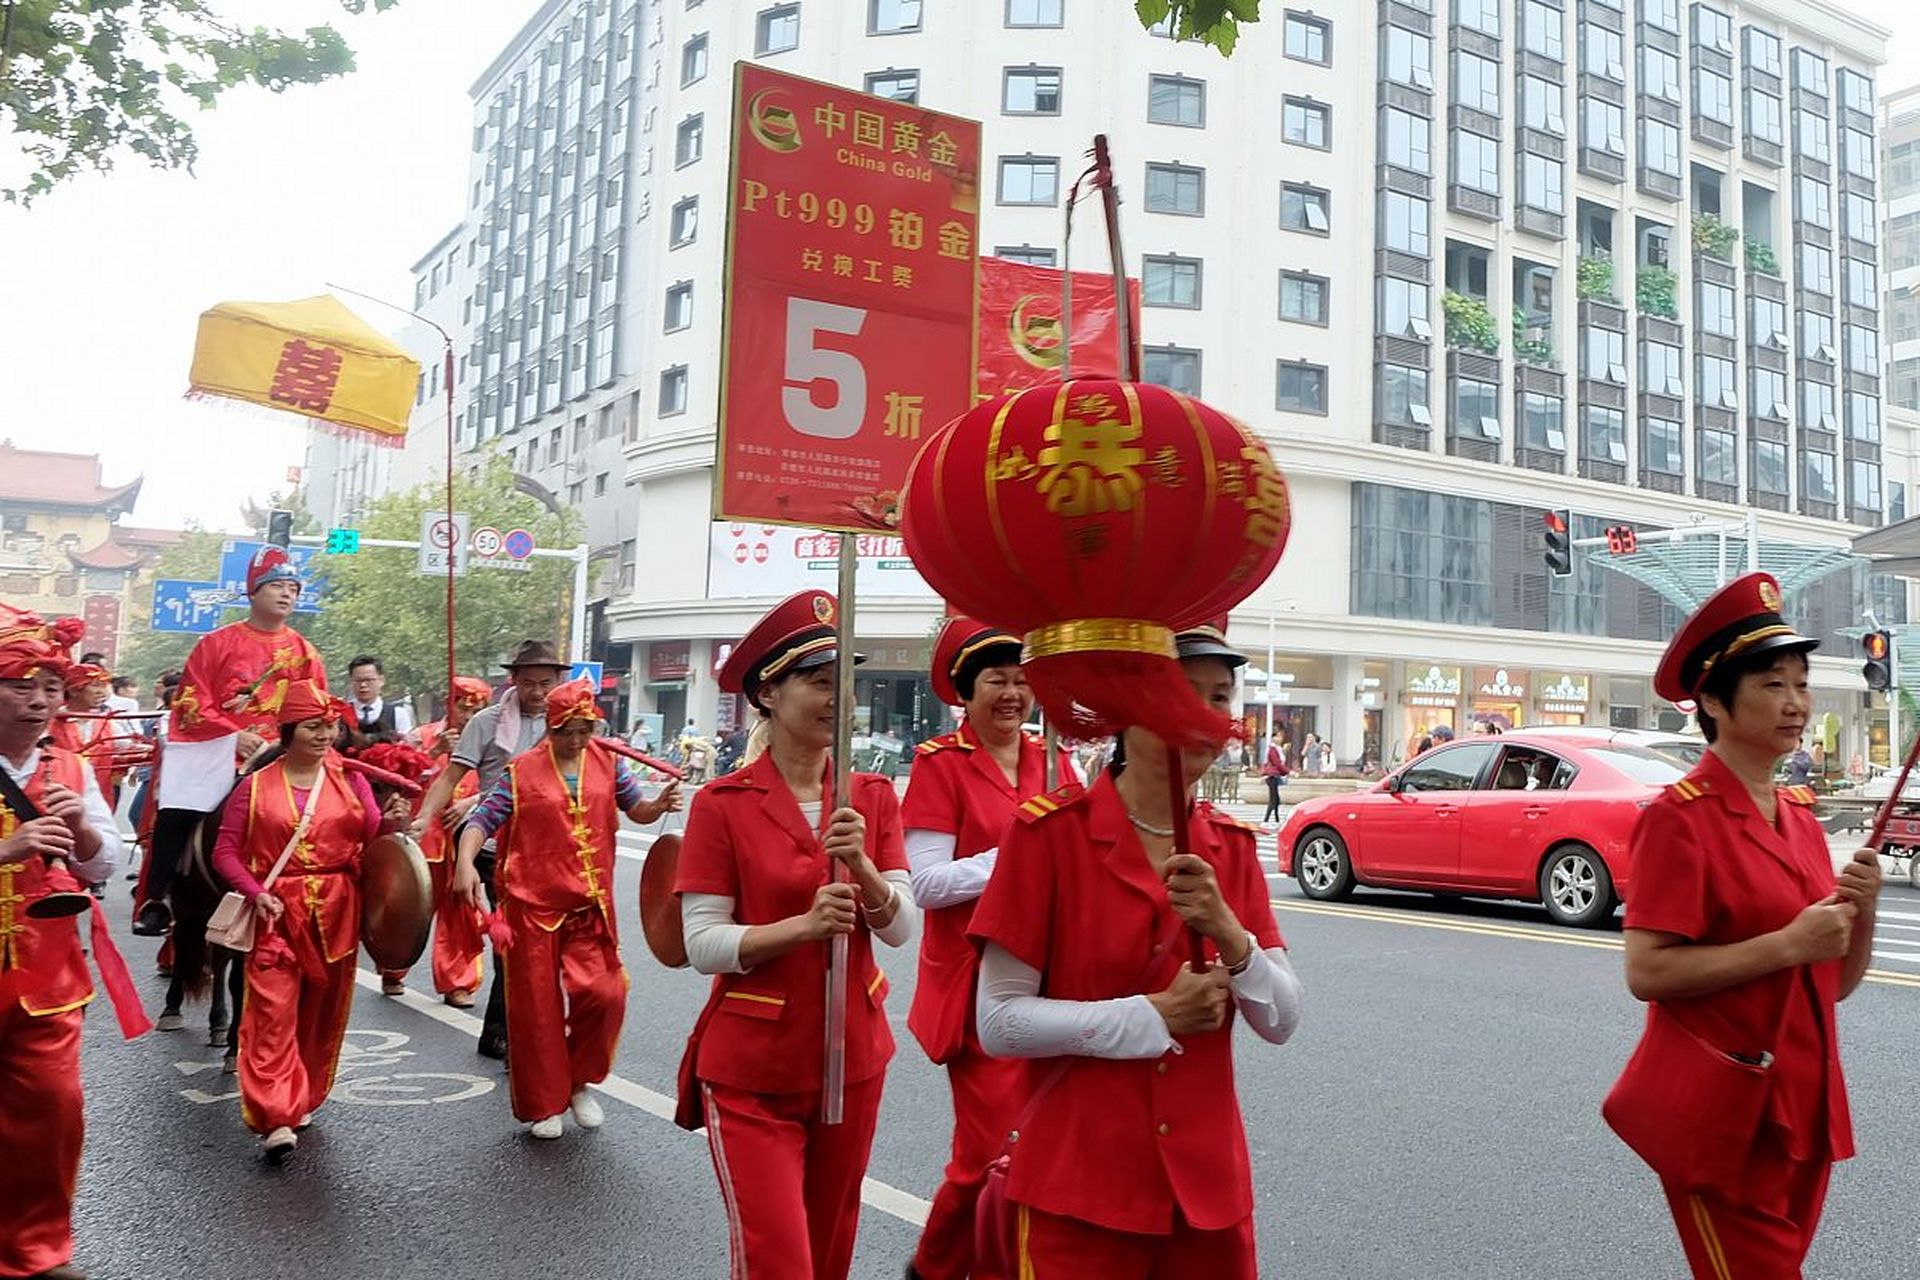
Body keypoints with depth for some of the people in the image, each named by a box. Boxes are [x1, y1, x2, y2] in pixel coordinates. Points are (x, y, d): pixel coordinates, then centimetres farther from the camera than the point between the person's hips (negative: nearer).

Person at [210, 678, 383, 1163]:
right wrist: (256, 893, -14)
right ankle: (276, 1118, -10)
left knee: (322, 1013, 10)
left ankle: (303, 1100, 28)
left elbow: (372, 840, -2)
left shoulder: (351, 781, 6)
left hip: (336, 913, 2)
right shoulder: (256, 786, 2)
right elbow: (226, 851, 0)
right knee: (273, 1012, -10)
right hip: (276, 912, -2)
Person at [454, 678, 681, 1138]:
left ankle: (578, 1082, 20)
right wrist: (465, 862, -20)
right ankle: (543, 1104, 22)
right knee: (537, 1005, 5)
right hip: (532, 904, -2)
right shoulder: (522, 771, -2)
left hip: (590, 904, 2)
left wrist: (658, 805, -14)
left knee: (602, 994, -7)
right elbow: (484, 819, -3)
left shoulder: (608, 762, 6)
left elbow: (636, 808, 9)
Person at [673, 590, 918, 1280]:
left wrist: (861, 866, -23)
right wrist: (804, 924, -27)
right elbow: (702, 944, -13)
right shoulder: (723, 803, -11)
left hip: (852, 1057, 4)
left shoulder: (873, 797, 1)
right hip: (752, 1070, -4)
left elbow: (901, 928, -4)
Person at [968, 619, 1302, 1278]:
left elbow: (1281, 1021, 0)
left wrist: (1226, 932, -18)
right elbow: (999, 1023, -13)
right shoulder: (1050, 830, -12)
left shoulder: (1232, 848, 3)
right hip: (1077, 1189, -4)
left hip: (1208, 1183, 5)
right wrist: (1154, 1016, -19)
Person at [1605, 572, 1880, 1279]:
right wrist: (1788, 944, -22)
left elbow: (1836, 982, 13)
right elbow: (1646, 972, -20)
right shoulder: (1679, 816, -14)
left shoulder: (1800, 817, 9)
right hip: (1721, 1116, -8)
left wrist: (1862, 909, -5)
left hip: (1803, 1108, 8)